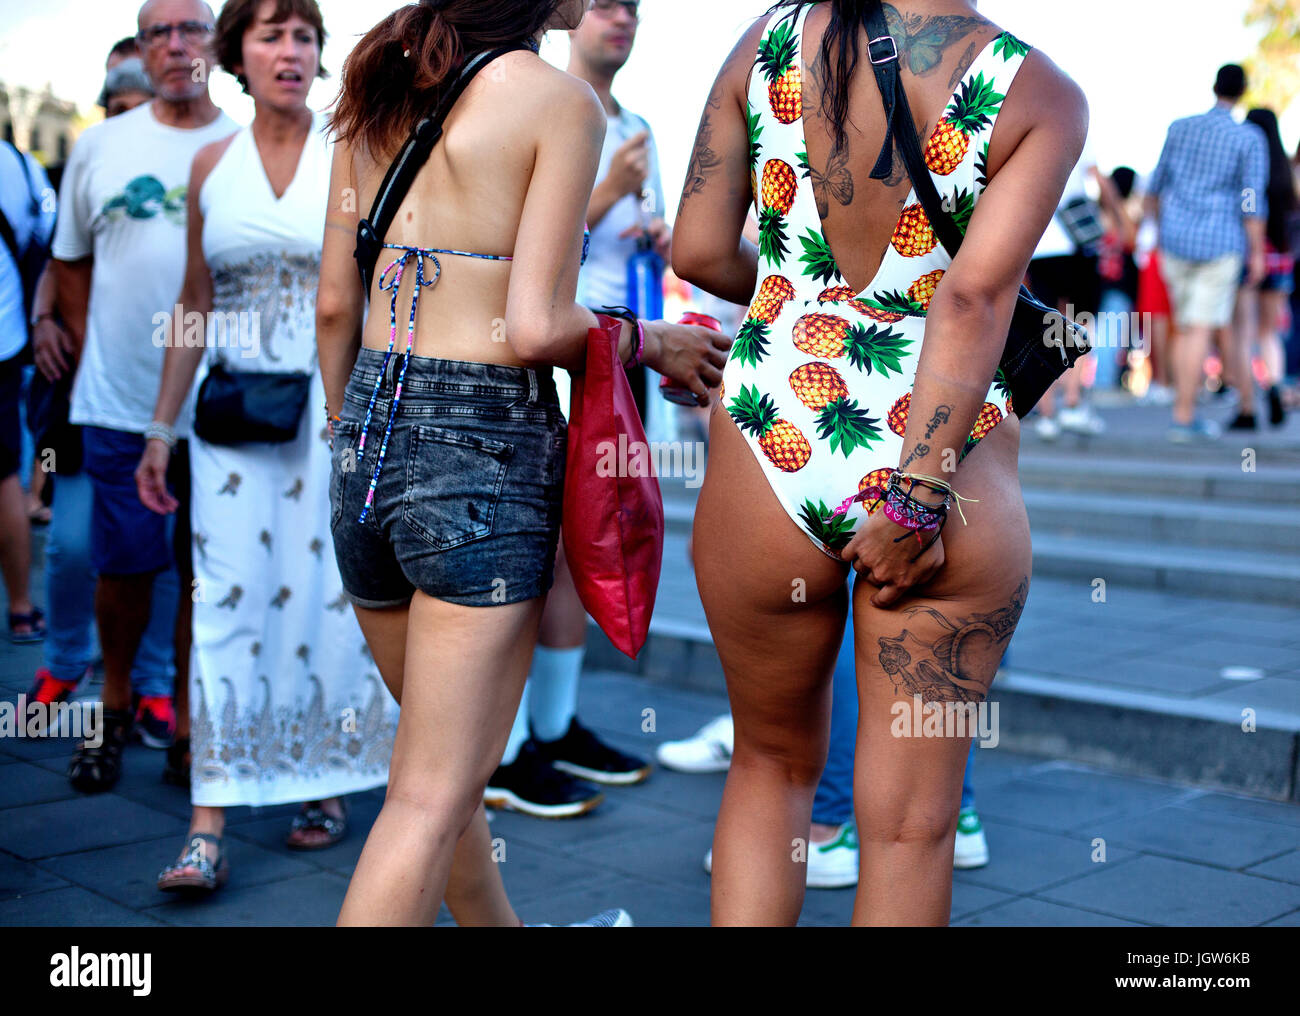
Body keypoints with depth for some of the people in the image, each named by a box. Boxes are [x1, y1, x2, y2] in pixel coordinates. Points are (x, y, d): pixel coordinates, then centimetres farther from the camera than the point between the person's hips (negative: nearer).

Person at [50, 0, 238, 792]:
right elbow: (71, 261, 14)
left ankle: (188, 717, 21)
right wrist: (89, 354, 8)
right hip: (121, 402, 1)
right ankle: (116, 709, 26)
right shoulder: (101, 146, 7)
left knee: (207, 570, 7)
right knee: (124, 564, 7)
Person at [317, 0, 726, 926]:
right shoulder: (560, 101, -8)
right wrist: (657, 344, 2)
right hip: (486, 443, -7)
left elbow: (334, 306, 10)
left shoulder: (382, 90, 10)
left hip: (370, 432, 8)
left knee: (443, 755, 23)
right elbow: (535, 328, -15)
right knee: (432, 798, 0)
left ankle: (500, 928, 43)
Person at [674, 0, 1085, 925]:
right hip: (948, 467, -2)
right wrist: (918, 497, -16)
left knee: (772, 765, 23)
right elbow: (975, 297, -16)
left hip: (769, 448, 2)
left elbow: (698, 252, 2)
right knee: (912, 818, 10)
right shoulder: (1043, 95, -5)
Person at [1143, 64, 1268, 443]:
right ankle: (1184, 418, -4)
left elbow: (1158, 181, 15)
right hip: (1221, 242, -4)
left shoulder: (1179, 128, 5)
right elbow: (1252, 201, -9)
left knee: (1185, 328, 13)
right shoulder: (1250, 138, -6)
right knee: (1201, 329, -3)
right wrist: (1257, 252, -3)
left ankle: (1183, 405, 14)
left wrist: (1151, 219, 31)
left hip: (1176, 240, 4)